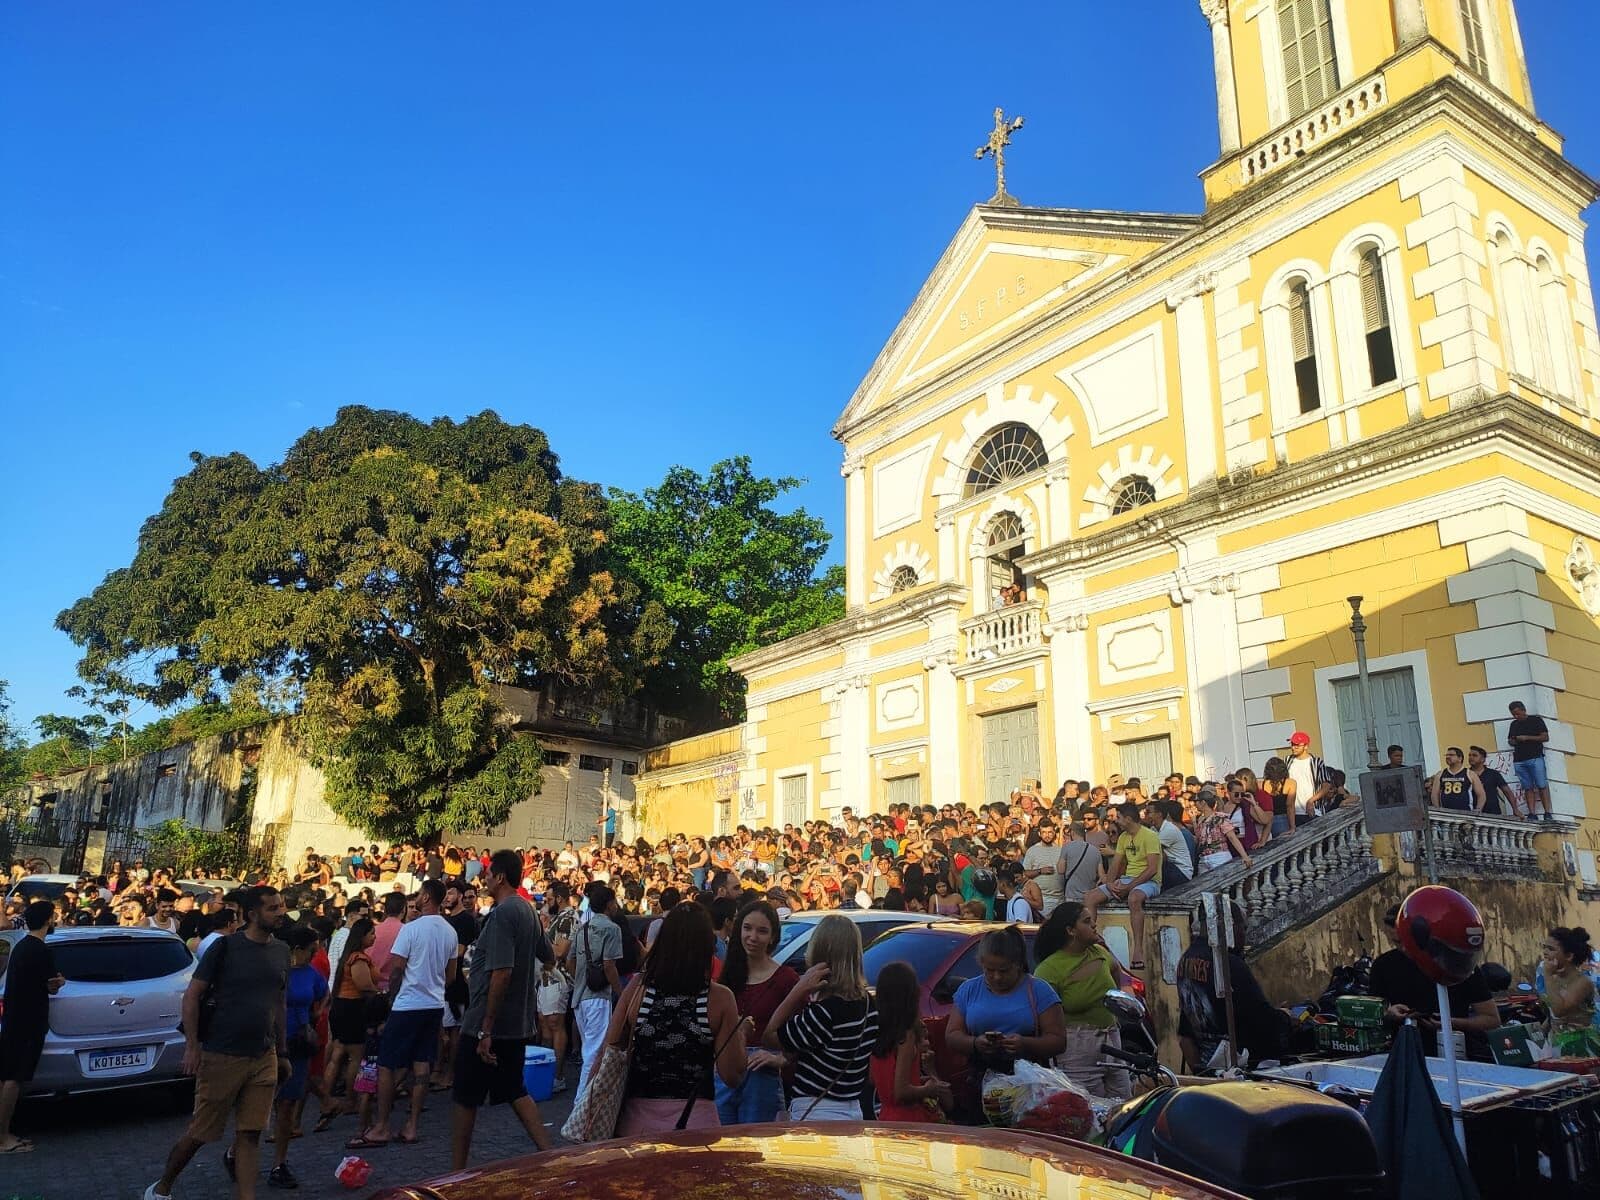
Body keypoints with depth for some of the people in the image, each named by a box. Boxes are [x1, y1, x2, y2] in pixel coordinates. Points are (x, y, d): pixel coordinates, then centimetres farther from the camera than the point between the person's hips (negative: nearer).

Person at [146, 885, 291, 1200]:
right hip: (221, 1055, -4)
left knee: (250, 1133, 4)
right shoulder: (225, 947, -10)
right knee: (201, 1131, 8)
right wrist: (192, 1046, -13)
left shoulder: (281, 951, 6)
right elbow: (191, 996, -7)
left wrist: (283, 1053, 14)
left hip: (264, 1058, 4)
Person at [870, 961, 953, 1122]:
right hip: (910, 1121, -8)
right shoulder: (907, 1035, -19)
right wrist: (929, 1089, -5)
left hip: (886, 1117, 8)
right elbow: (901, 1092, -22)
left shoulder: (877, 1031, 1)